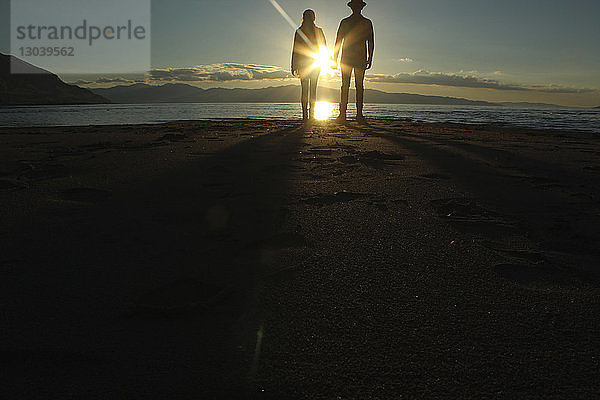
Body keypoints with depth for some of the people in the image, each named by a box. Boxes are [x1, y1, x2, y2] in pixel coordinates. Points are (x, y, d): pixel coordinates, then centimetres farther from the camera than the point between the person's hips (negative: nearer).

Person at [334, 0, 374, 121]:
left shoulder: (344, 22, 4)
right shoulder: (367, 23, 5)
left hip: (346, 58, 0)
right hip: (361, 58, 0)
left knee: (345, 86, -1)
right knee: (359, 85, -2)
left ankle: (343, 113, -4)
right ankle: (359, 114, -5)